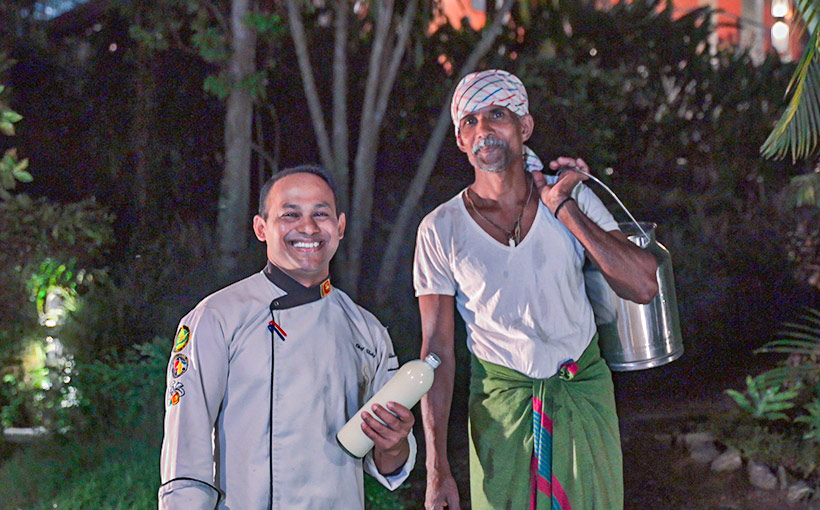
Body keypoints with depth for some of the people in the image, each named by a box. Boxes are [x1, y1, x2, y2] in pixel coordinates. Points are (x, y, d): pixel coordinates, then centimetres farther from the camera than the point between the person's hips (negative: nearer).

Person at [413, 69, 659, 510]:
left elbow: (643, 287, -14)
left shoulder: (574, 199, -4)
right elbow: (437, 351, -7)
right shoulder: (440, 230, -8)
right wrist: (437, 469, -11)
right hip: (501, 402, -1)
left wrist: (564, 208, -16)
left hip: (584, 390, 2)